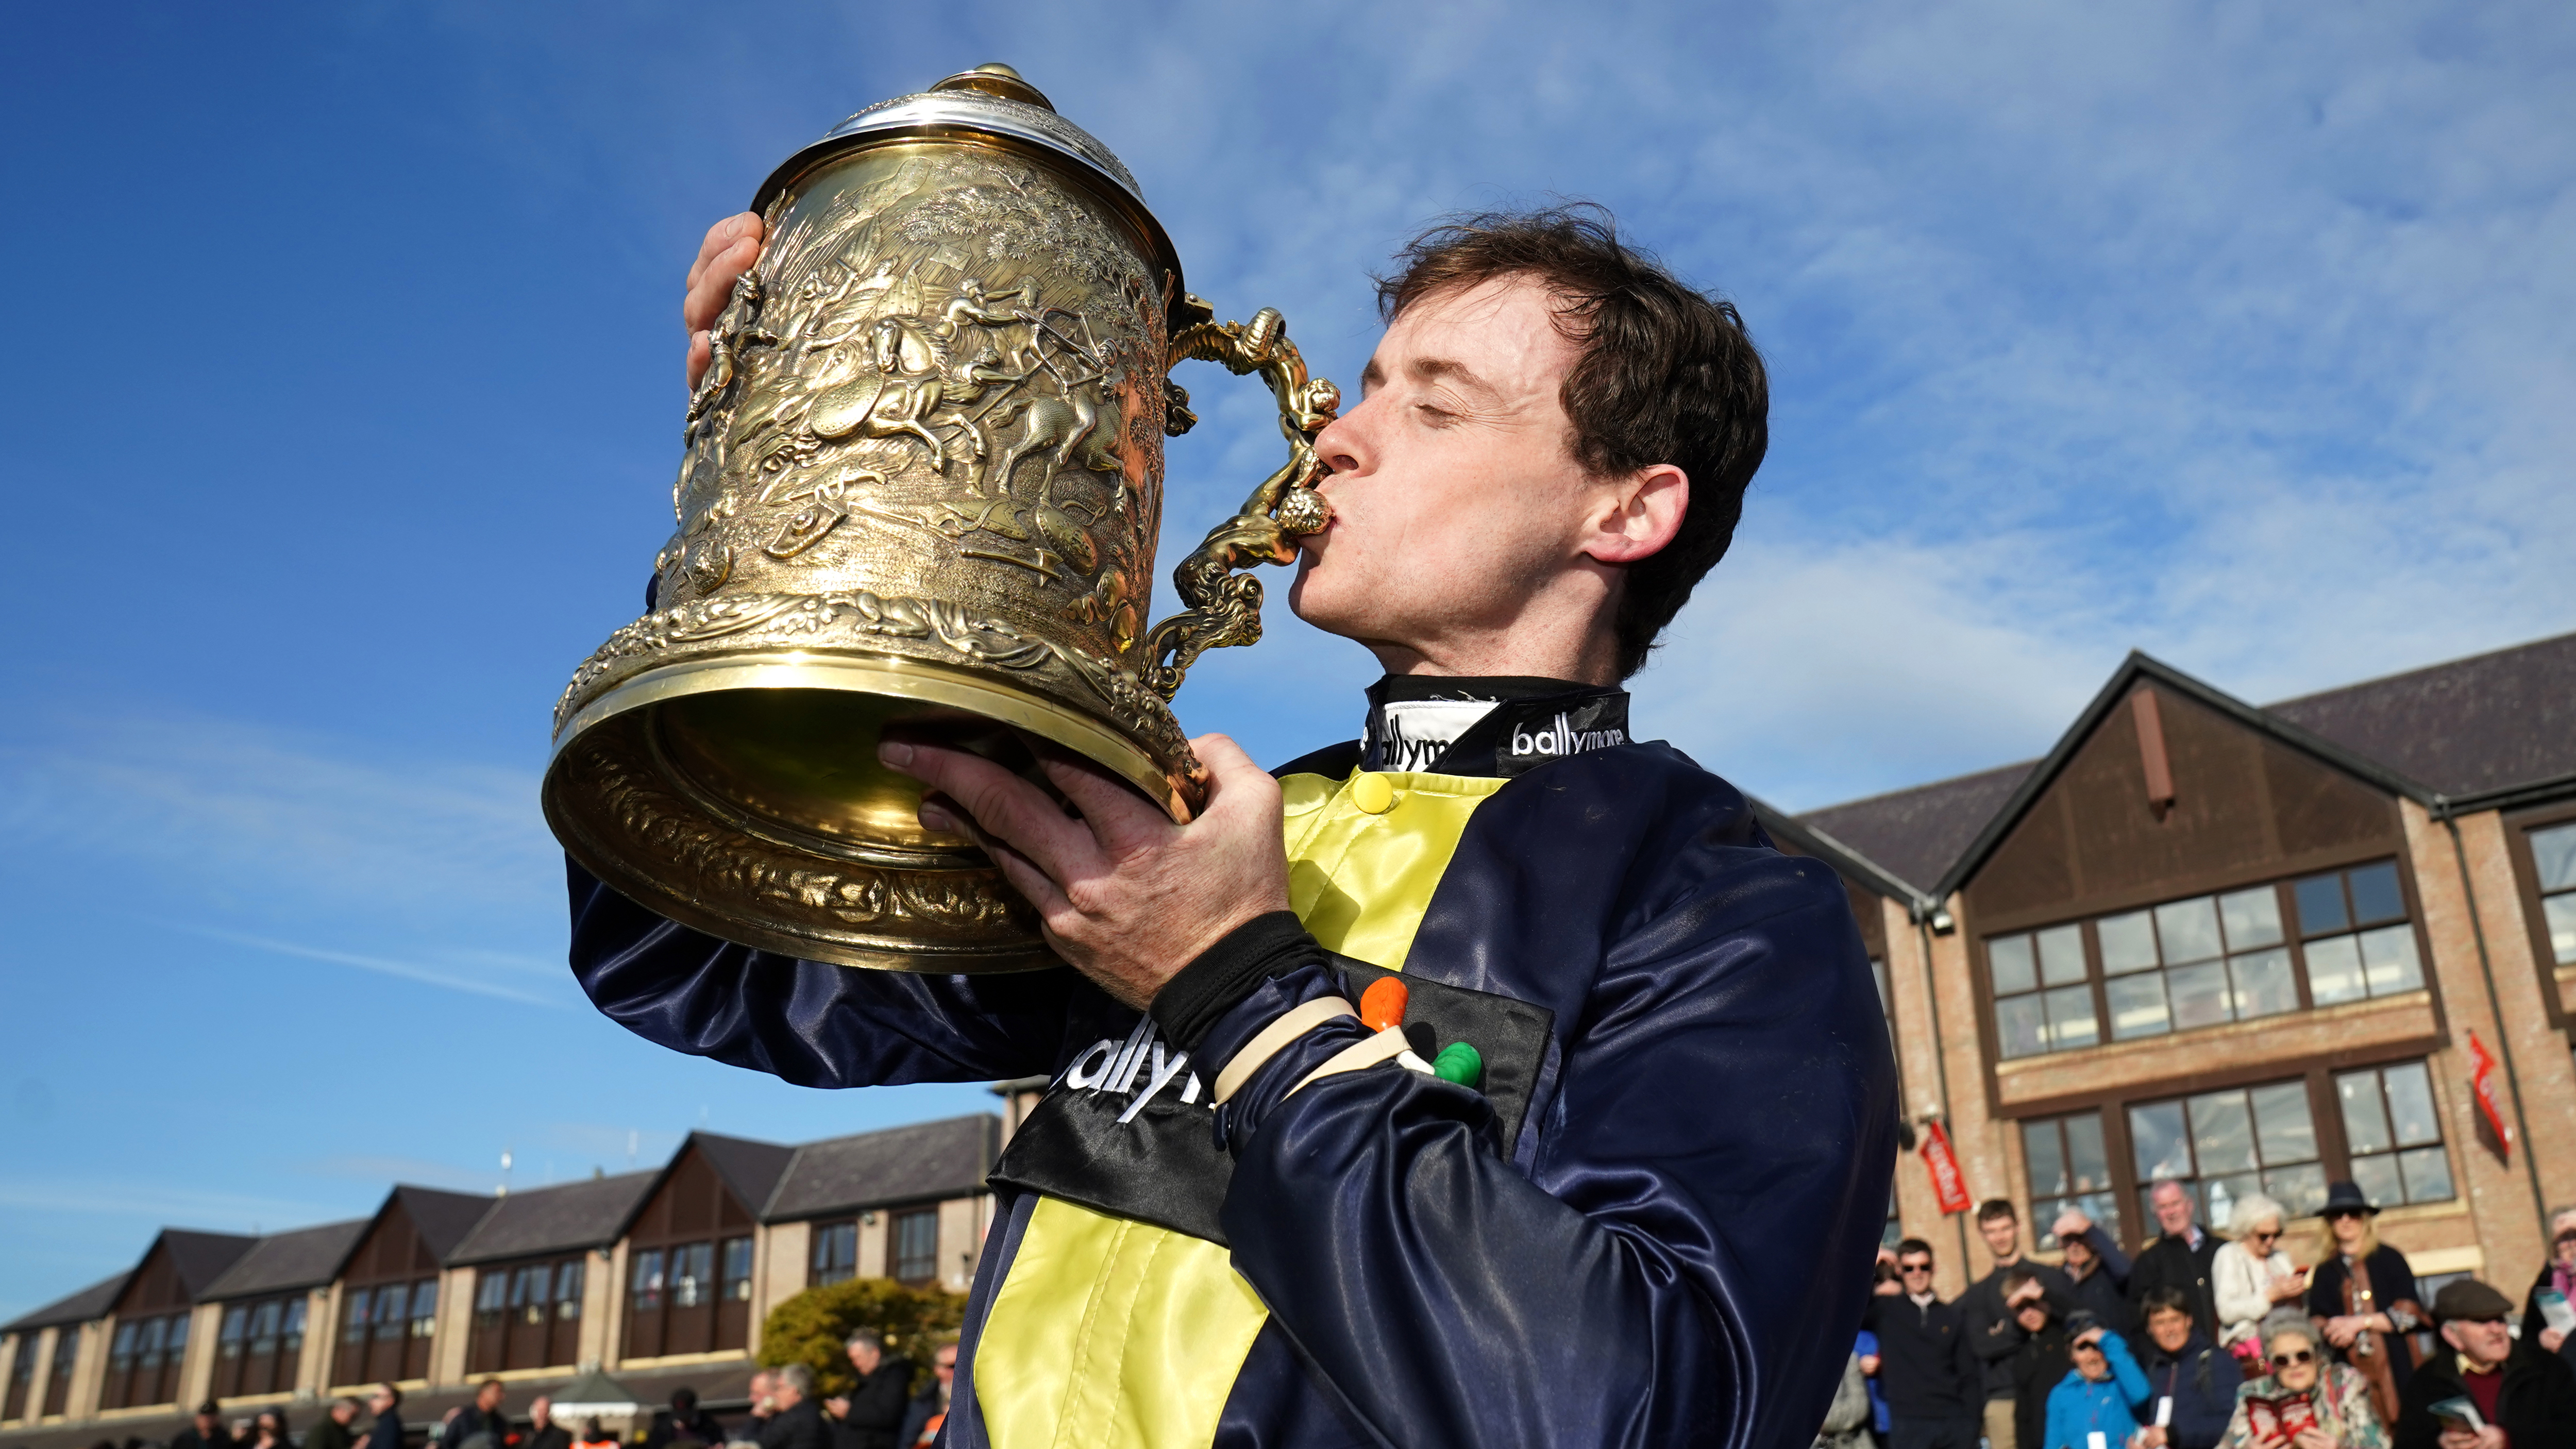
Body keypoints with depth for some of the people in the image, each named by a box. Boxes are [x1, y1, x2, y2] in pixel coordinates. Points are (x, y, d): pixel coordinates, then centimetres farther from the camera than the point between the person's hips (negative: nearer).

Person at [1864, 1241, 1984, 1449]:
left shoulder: (1953, 1316, 12)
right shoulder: (1885, 1310, 7)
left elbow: (1970, 1373, 11)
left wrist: (1971, 1420, 0)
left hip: (1955, 1423, 2)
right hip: (1908, 1425, -2)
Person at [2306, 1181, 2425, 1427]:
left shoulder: (2388, 1259, 8)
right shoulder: (2325, 1272, 16)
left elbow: (2410, 1313, 0)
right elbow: (2316, 1322, 13)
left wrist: (2361, 1322, -6)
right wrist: (2332, 1330, -9)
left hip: (2392, 1364, -1)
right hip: (2348, 1368, 1)